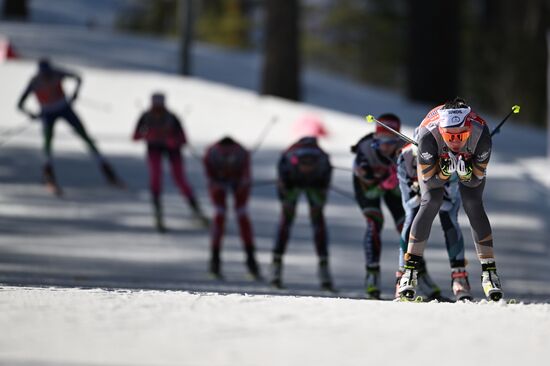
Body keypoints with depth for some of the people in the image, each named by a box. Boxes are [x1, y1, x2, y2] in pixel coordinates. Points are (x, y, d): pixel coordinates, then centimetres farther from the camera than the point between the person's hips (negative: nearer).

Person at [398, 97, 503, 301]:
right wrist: (446, 171, -49)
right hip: (435, 160, -1)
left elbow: (476, 180, -27)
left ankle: (489, 271, -10)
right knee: (431, 202, -19)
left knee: (473, 204, -17)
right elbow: (429, 179, -30)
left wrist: (465, 173, -48)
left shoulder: (480, 133, -39)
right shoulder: (428, 133, -42)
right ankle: (410, 270, -12)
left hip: (470, 160, 1)